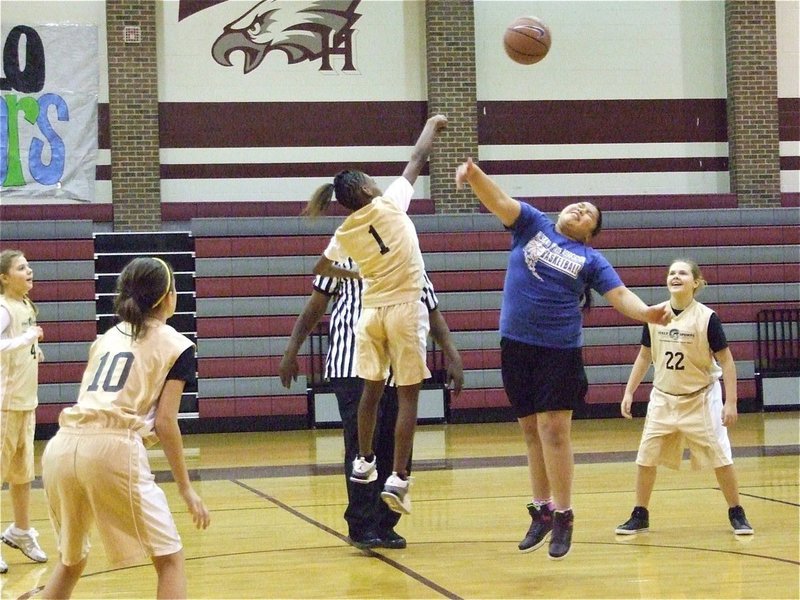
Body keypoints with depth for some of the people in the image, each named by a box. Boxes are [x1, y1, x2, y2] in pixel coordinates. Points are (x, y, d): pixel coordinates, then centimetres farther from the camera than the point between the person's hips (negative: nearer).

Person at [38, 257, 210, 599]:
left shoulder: (106, 338, 26)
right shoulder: (176, 345, 11)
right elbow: (165, 422, 3)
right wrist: (186, 488, 8)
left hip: (61, 447, 6)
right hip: (113, 448, -6)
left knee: (72, 561, 24)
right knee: (169, 558, 6)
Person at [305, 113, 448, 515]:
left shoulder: (344, 233, 3)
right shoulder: (389, 205, -8)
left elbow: (321, 268, 19)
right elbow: (418, 159, 2)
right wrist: (432, 125, 18)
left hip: (371, 312, 4)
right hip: (405, 309, -4)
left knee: (372, 389, 21)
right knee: (407, 396, -2)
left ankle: (364, 462, 31)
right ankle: (397, 479, -7)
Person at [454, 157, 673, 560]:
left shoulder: (591, 259, 5)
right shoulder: (532, 225, 9)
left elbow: (620, 295, -5)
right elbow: (499, 201, -4)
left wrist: (647, 313, -26)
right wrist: (474, 174, -24)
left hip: (559, 351, -2)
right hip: (516, 346, 2)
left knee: (553, 431, -9)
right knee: (532, 432, 10)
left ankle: (562, 517, 0)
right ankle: (542, 512, 20)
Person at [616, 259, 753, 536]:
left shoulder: (707, 318, -14)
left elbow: (726, 361, -9)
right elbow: (644, 357, 10)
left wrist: (730, 402, -14)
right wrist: (629, 392, 7)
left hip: (700, 399, -3)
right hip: (663, 398, 3)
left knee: (720, 458, -2)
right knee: (646, 458, 1)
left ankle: (736, 514, 14)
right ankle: (640, 516, 15)